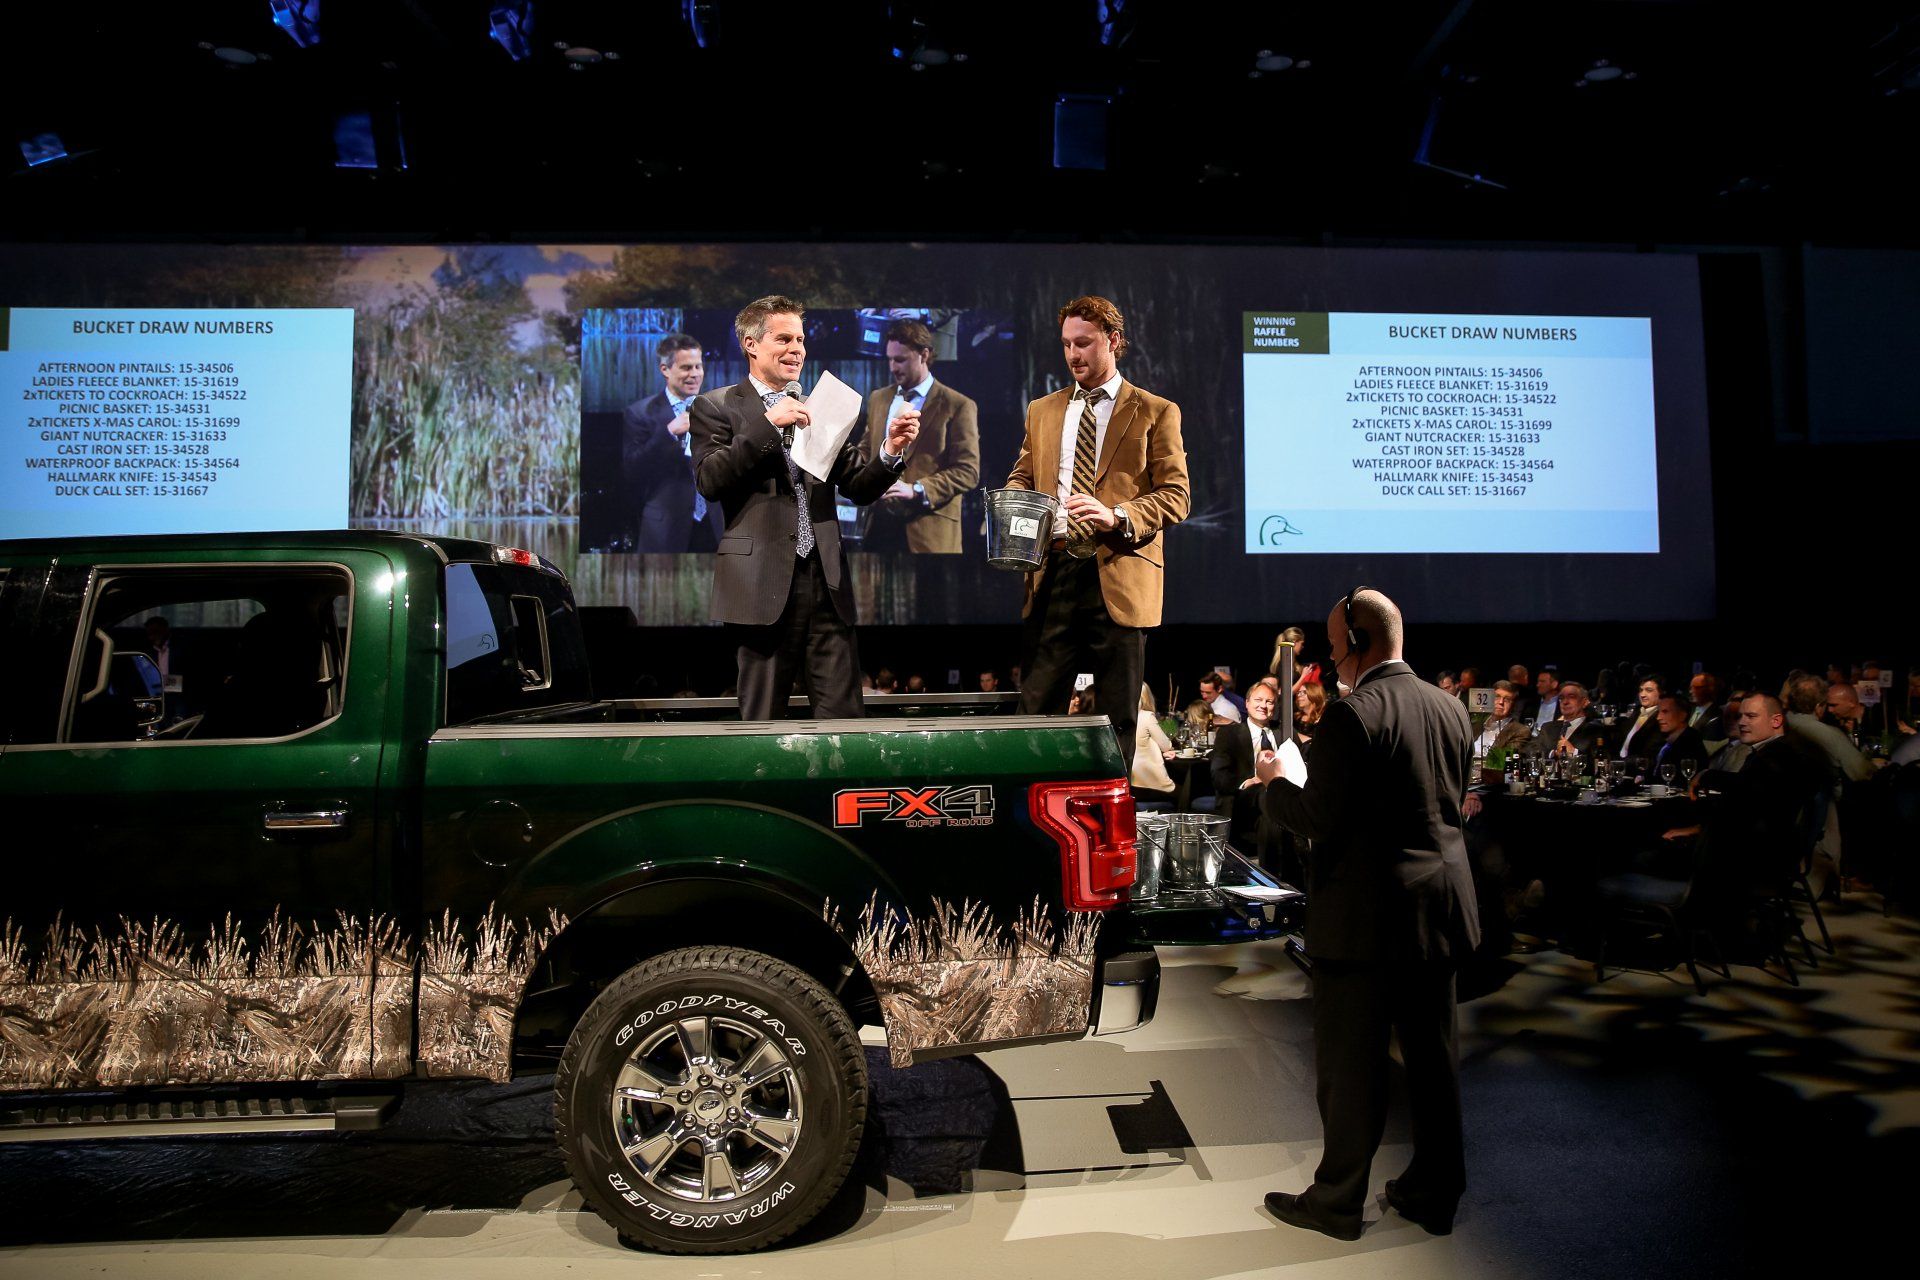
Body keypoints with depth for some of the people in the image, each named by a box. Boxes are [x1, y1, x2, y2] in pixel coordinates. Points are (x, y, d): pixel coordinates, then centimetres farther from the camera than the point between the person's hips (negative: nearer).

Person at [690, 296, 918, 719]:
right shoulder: (715, 407, 5)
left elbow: (859, 488, 14)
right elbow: (709, 481, -10)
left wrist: (891, 450, -4)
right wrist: (767, 424, -15)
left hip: (827, 584, 4)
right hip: (763, 585, -3)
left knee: (844, 717, 1)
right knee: (763, 720, 5)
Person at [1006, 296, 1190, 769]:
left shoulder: (1157, 412, 5)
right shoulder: (1042, 411, 19)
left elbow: (1175, 496, -2)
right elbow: (1022, 477, 22)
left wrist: (1117, 516, -19)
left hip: (1119, 578, -3)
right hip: (1052, 575, 4)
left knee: (1117, 719, 2)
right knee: (1035, 708, 1)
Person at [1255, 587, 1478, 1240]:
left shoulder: (1351, 716, -19)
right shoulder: (1450, 710, 5)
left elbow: (1319, 820, -19)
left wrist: (1273, 783, -1)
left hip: (1364, 915, -7)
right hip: (1439, 908, 8)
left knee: (1351, 1063, 5)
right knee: (1432, 1053, 17)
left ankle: (1338, 1200, 18)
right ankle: (1434, 1192, 30)